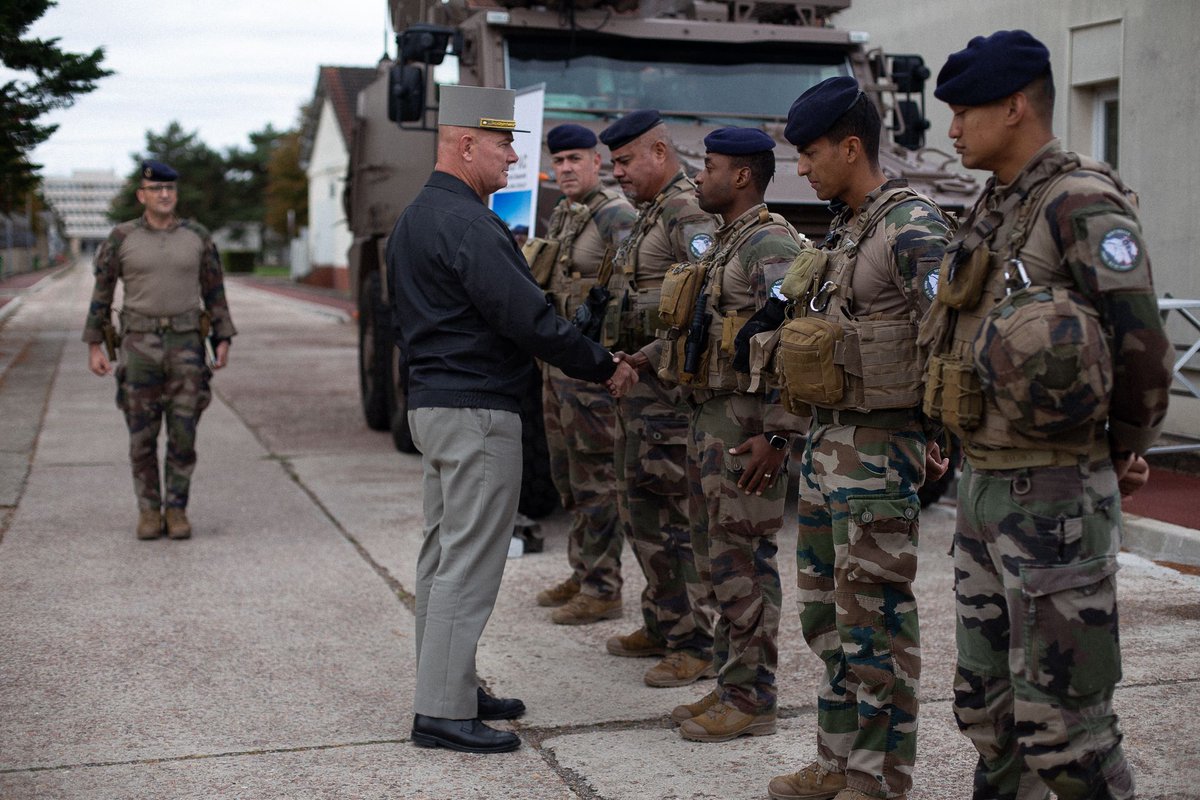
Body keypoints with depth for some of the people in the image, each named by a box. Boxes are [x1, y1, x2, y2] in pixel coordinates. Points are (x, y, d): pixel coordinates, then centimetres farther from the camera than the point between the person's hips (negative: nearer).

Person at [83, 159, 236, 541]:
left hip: (186, 346, 1)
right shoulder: (121, 238, -1)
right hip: (140, 345, -1)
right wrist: (94, 347, -2)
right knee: (142, 436, 2)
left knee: (182, 434, -1)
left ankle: (176, 510, 11)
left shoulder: (198, 237, 3)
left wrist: (223, 342, 0)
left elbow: (214, 293, 8)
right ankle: (149, 511, 14)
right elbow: (101, 294, 4)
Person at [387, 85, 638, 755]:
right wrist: (604, 366, -10)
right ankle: (444, 712, 0)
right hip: (478, 409, -11)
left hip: (432, 399, 11)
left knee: (444, 551, 15)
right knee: (470, 561, -6)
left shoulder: (416, 217, 15)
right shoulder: (467, 223, -18)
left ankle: (446, 689, 25)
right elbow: (528, 318, -21)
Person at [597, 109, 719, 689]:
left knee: (675, 513, -7)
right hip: (636, 383, 11)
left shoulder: (690, 214, -14)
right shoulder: (649, 215, 19)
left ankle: (698, 645, 0)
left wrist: (654, 355, -22)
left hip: (669, 384, -11)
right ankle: (663, 625, 27)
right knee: (639, 506, 16)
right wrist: (617, 352, 14)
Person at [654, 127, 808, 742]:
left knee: (743, 563, -4)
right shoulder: (724, 245, 18)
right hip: (708, 417, 10)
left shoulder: (770, 245, -14)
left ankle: (751, 701, 5)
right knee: (715, 559, 14)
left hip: (745, 426, -10)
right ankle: (729, 685, 24)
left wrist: (777, 435, -25)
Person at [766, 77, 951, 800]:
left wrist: (941, 439, -17)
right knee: (826, 610, 15)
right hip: (827, 440, 10)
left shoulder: (913, 228, -15)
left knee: (875, 618, -2)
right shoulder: (844, 231, 15)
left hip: (879, 448, -10)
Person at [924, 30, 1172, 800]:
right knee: (987, 701, 17)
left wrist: (1123, 452, -4)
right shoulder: (994, 210, 13)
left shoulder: (1082, 204, -15)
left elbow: (1141, 348, -19)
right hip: (982, 483, 9)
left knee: (1061, 721, -2)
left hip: (1052, 496, -9)